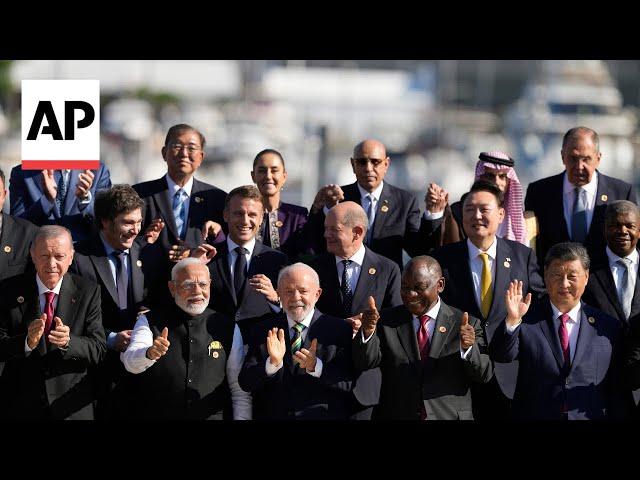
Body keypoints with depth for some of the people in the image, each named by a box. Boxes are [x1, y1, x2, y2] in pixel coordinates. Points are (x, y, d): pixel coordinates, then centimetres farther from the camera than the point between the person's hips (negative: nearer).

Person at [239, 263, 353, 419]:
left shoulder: (340, 329, 2)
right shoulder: (262, 329, 8)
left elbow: (350, 383, -6)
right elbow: (245, 383, 1)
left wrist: (315, 366, -19)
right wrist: (273, 364, -15)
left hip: (323, 416, -2)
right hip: (273, 416, 2)